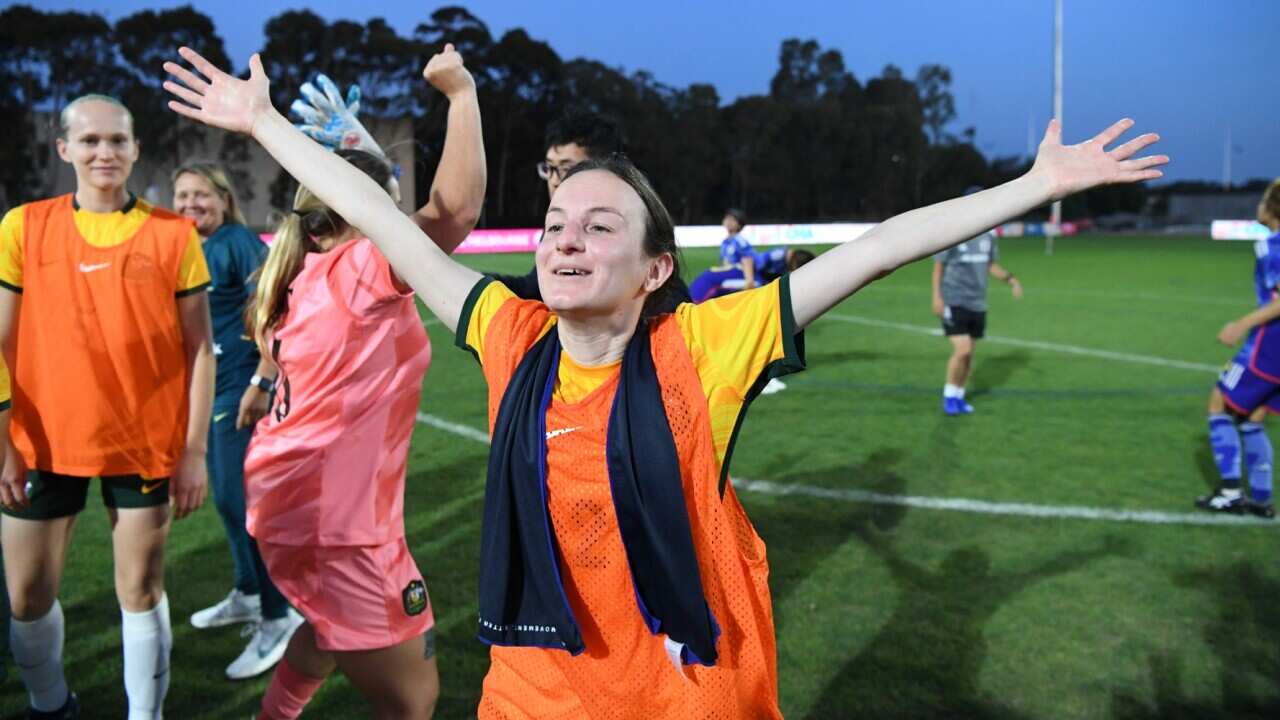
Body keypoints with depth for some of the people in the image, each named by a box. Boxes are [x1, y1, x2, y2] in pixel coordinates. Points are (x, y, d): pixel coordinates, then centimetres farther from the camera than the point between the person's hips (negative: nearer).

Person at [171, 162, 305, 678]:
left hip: (240, 389, -9)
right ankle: (247, 595, 35)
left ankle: (278, 617, 5)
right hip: (205, 391, 9)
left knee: (242, 500, -7)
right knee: (225, 498, 18)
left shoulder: (239, 243, -12)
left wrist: (260, 384, -24)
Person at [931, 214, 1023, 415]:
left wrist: (1010, 278, 1)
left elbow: (991, 265, 17)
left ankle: (958, 397, 25)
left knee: (969, 354, 10)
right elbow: (938, 266, -4)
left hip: (978, 304, 6)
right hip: (954, 303, -6)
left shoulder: (988, 234, 7)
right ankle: (949, 395, 5)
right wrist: (937, 297, -10)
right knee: (962, 350, -14)